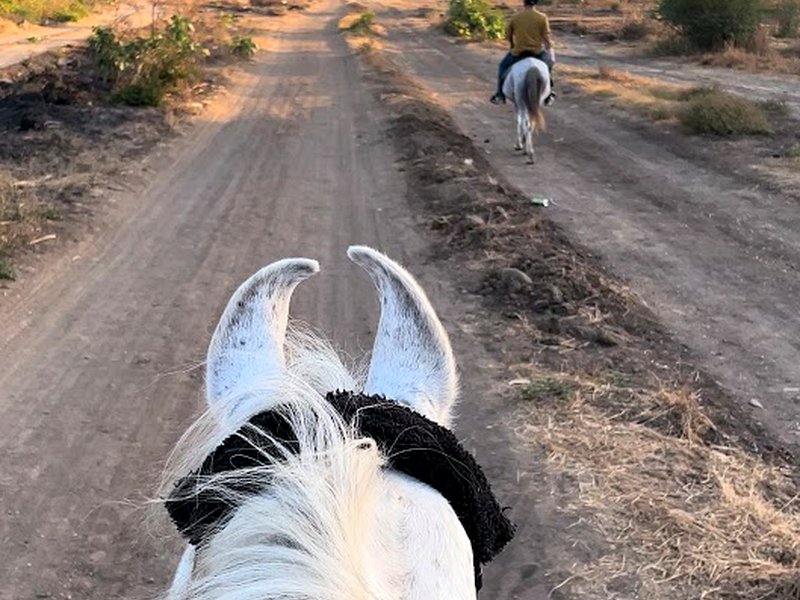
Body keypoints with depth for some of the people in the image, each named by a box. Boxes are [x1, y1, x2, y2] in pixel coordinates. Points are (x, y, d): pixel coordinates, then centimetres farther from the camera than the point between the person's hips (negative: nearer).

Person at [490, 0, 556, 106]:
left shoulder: (515, 18, -3)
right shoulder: (542, 17, -6)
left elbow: (508, 36, 6)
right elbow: (546, 38, -5)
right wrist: (552, 55, 8)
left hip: (518, 53, 0)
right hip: (537, 52, 0)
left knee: (502, 66, 28)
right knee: (549, 63, 33)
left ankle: (500, 95, 22)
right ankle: (549, 94, 33)